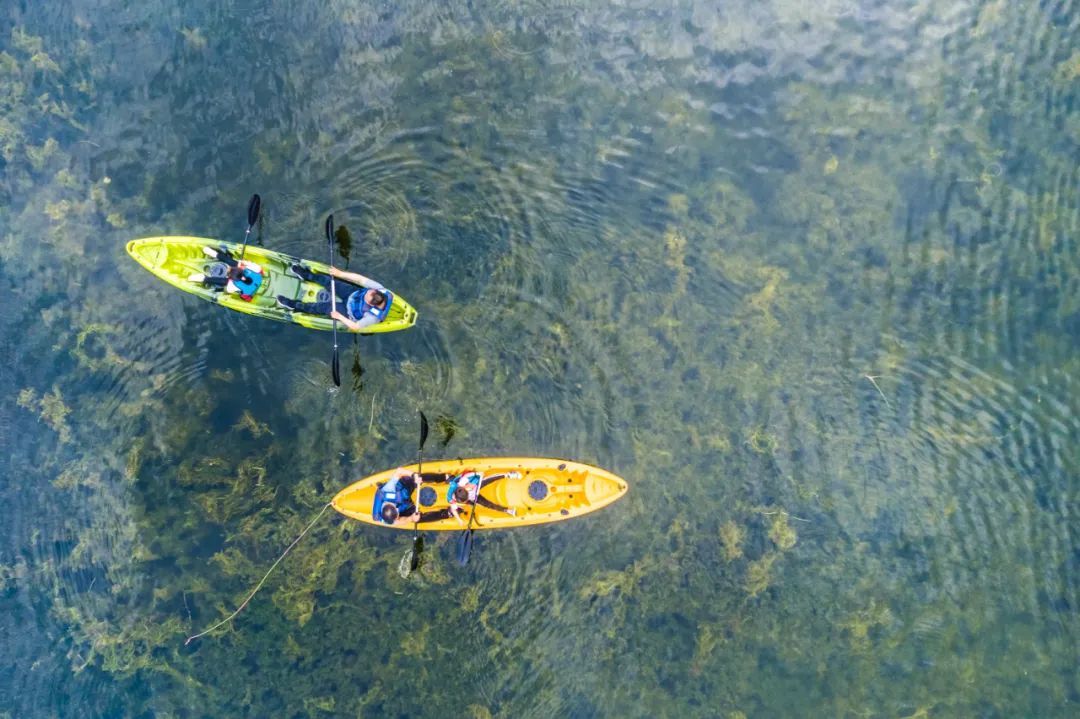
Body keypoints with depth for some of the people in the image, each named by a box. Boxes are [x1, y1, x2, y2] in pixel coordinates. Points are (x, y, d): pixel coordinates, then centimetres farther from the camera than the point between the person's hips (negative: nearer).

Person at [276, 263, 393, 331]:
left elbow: (356, 327, -29)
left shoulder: (373, 317, -42)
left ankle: (296, 306, 12)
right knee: (330, 282, 0)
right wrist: (339, 273, -29)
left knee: (325, 307, -9)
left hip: (350, 312, -5)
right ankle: (306, 275, 25)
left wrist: (339, 316, -23)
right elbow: (360, 279, -27)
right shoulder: (379, 289, -33)